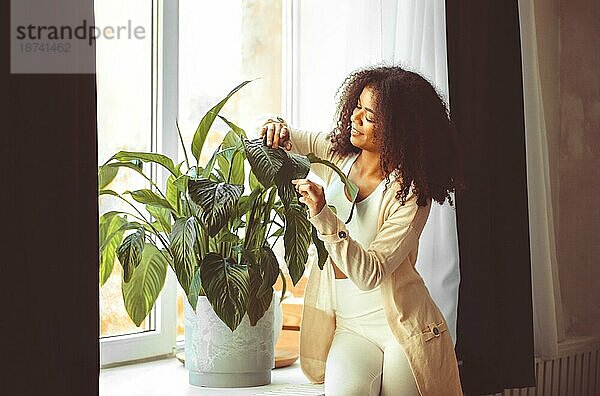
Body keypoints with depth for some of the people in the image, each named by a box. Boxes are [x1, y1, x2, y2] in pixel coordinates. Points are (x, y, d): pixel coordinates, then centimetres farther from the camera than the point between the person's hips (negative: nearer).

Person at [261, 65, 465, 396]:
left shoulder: (410, 193, -14)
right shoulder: (337, 153, 2)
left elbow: (370, 274, -21)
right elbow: (282, 139, 16)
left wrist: (324, 217, -31)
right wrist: (278, 130, -8)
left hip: (399, 323, -2)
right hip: (345, 324, 2)